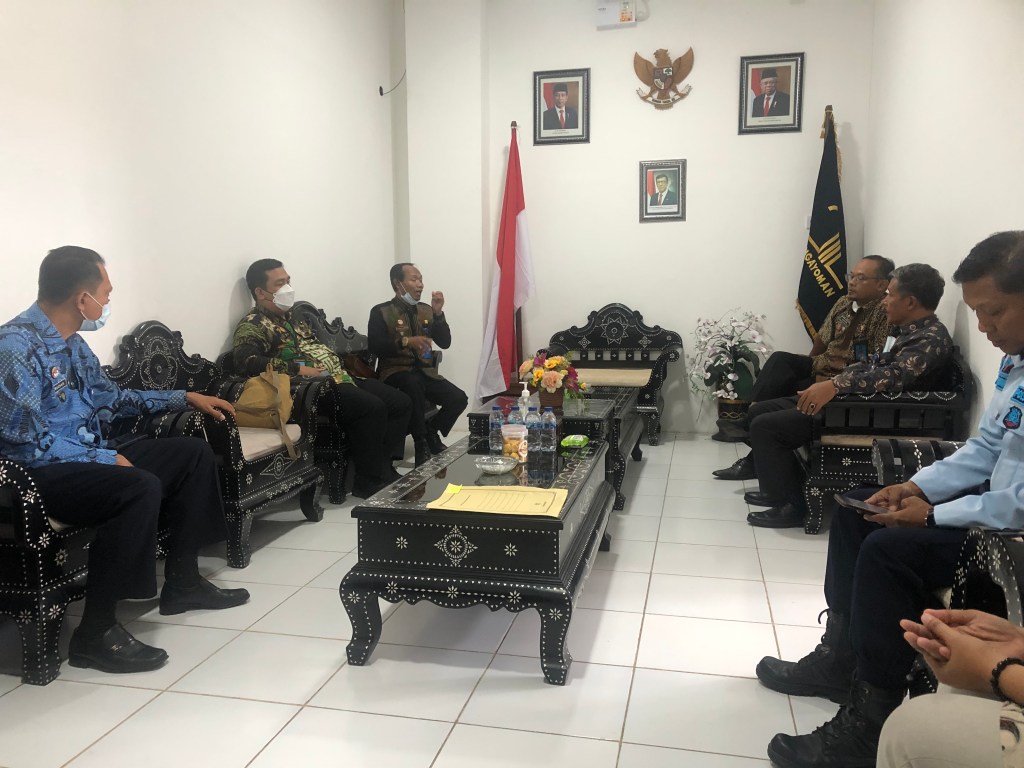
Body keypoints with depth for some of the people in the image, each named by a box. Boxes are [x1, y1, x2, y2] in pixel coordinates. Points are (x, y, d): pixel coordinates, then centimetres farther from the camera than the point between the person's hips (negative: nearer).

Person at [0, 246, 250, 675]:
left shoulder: (71, 343, 8)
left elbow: (108, 397, 23)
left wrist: (184, 398, 22)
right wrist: (106, 458, -21)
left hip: (88, 458, 10)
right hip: (39, 475, -10)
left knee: (193, 453, 9)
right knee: (141, 487, -35)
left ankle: (182, 581, 17)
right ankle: (96, 631, -22)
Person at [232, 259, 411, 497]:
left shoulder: (292, 316, 23)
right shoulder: (254, 324, -5)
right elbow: (244, 359, -24)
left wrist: (340, 366, 10)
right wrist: (297, 369, -25)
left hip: (338, 377, 10)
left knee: (401, 403, 1)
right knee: (372, 408, -30)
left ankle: (382, 467, 7)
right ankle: (369, 481, -16)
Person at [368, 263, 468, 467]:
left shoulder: (425, 310, 14)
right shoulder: (381, 312, -2)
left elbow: (445, 343, 7)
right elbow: (375, 347, -15)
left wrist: (438, 313, -6)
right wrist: (406, 341, -27)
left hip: (424, 371, 5)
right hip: (396, 371, -5)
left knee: (459, 398, -19)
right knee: (414, 383, -40)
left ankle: (432, 432, 8)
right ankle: (421, 444, -24)